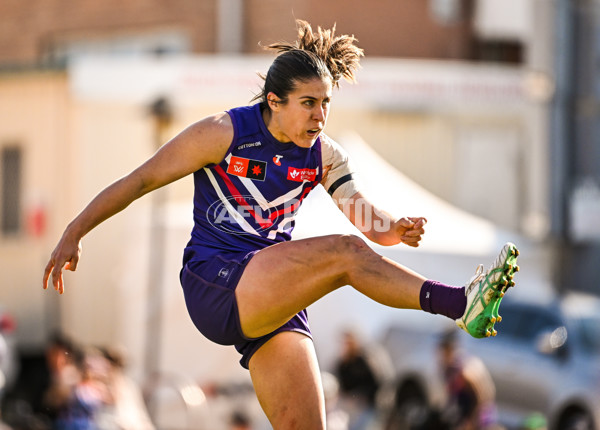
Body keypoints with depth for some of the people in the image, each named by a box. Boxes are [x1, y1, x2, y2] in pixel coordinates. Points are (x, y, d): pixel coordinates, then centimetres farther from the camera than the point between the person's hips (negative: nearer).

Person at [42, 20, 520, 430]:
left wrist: (396, 229, -27)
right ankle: (461, 303, -37)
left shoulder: (324, 156, 8)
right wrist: (73, 235, -1)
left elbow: (365, 217, -3)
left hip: (273, 305, 6)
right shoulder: (224, 133, -5)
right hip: (213, 286, -6)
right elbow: (139, 181, 0)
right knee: (344, 253, -25)